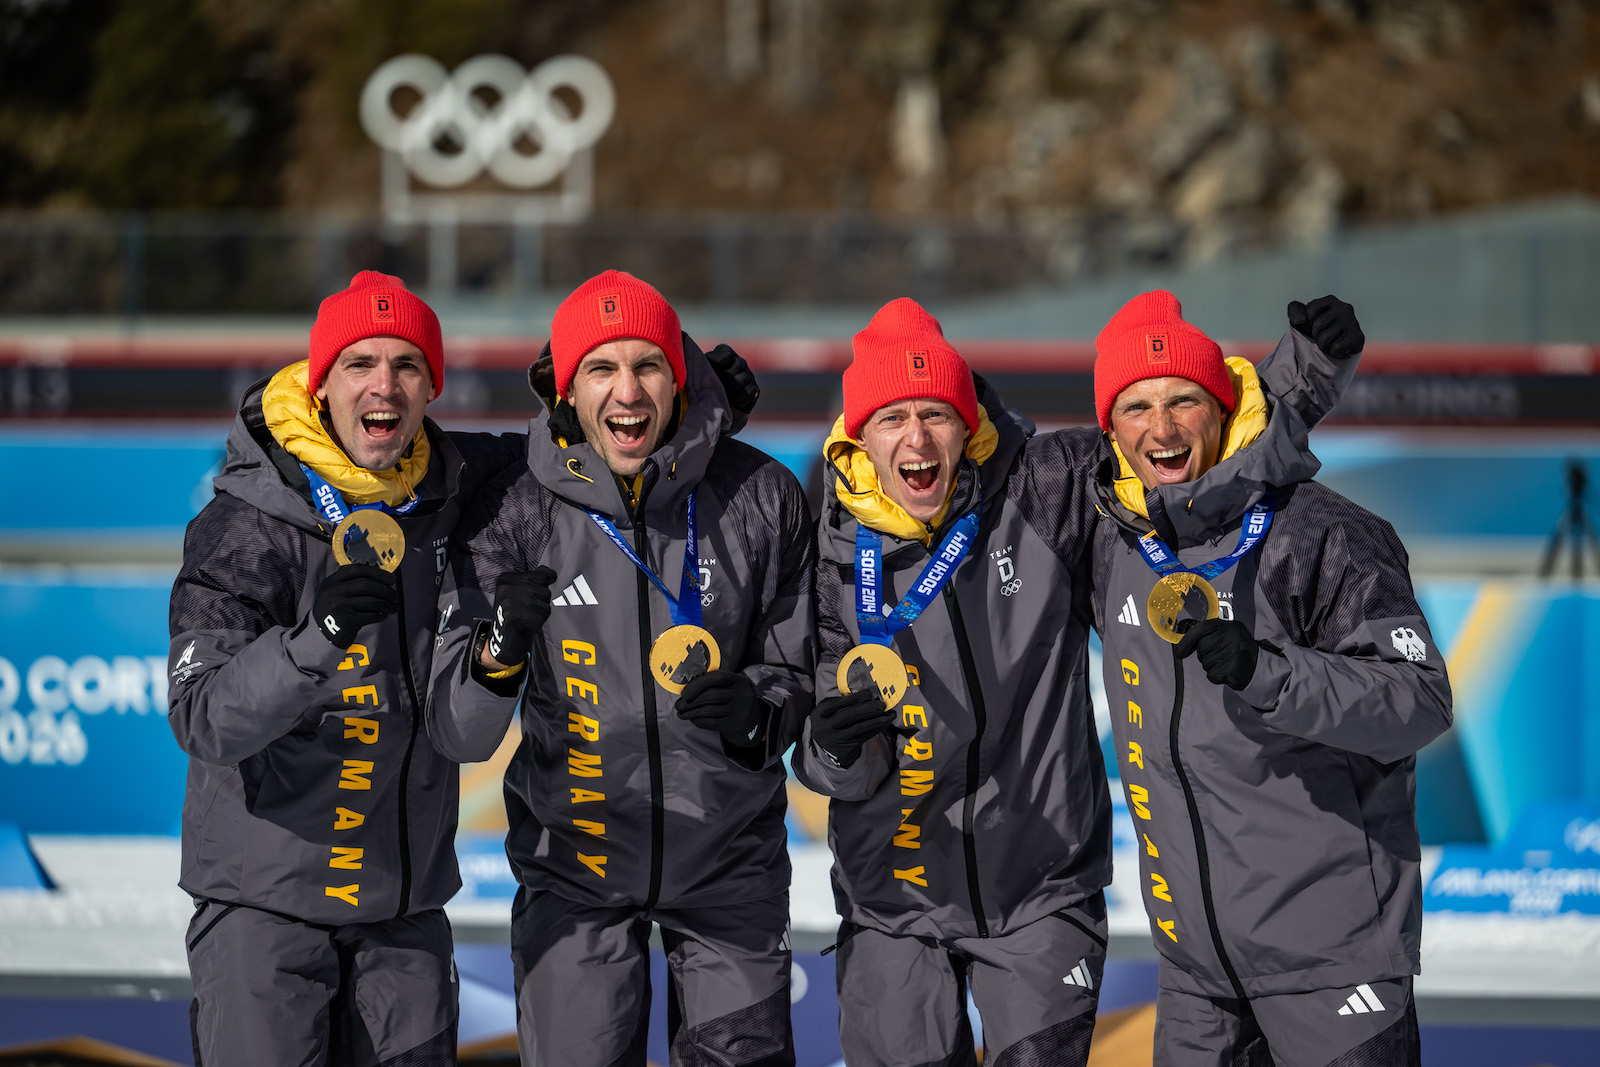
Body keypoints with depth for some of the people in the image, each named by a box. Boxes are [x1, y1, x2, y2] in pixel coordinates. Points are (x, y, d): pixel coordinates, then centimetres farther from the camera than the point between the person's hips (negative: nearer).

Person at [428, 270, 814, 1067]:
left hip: (730, 858, 1)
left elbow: (797, 670, 3)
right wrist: (499, 650, -33)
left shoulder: (760, 498, -8)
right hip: (574, 861, -1)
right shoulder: (515, 514, -10)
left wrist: (755, 708, -19)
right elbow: (455, 735, -12)